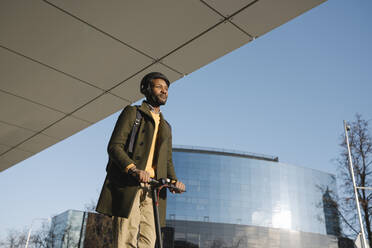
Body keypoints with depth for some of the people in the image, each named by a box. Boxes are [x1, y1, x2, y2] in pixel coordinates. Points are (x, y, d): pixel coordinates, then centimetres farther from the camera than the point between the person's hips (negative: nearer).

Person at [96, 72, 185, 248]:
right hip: (127, 186, -5)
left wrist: (174, 180, 0)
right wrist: (134, 169, -20)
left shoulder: (166, 127, 28)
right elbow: (114, 146, -3)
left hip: (152, 188, 5)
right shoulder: (132, 112, 9)